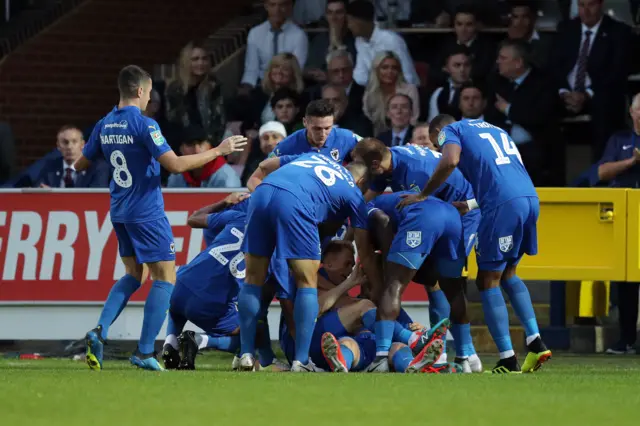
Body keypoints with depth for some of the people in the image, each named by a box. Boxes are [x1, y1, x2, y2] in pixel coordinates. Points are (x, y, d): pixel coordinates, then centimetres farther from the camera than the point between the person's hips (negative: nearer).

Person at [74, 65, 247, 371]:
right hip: (147, 213, -7)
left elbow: (79, 165, 14)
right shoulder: (144, 125, -17)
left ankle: (100, 331, 0)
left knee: (134, 275, 20)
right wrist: (218, 151, -15)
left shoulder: (104, 126, 4)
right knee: (165, 278, 1)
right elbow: (175, 165, -22)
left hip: (120, 213, 7)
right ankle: (144, 353, -3)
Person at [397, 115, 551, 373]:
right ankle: (535, 341, 11)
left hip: (504, 205, -7)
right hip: (531, 198, 7)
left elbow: (450, 161, -10)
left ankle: (508, 360, -3)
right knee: (507, 274, 23)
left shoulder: (451, 131, 11)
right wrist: (472, 206, 34)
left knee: (488, 281, 2)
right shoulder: (494, 129, 32)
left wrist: (423, 195, -1)